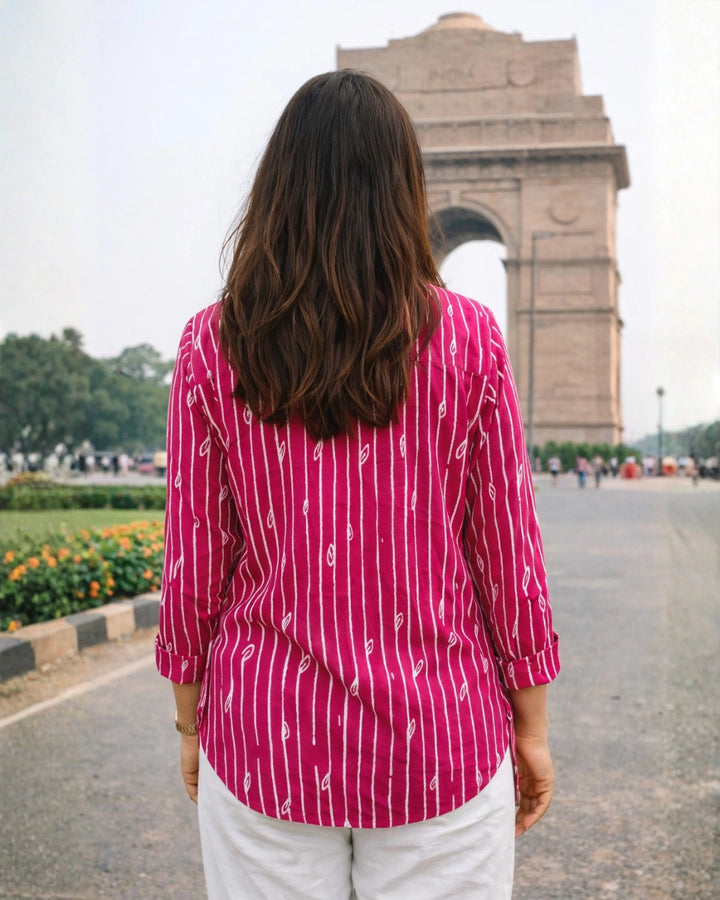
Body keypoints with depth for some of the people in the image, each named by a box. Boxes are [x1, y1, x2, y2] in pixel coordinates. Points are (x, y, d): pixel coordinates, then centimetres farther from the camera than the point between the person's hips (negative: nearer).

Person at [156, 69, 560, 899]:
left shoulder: (212, 346, -6)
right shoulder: (468, 339, -7)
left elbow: (195, 563, -2)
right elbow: (508, 552, -3)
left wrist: (191, 721, 11)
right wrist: (531, 726, 8)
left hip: (266, 737, 1)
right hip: (440, 740, 0)